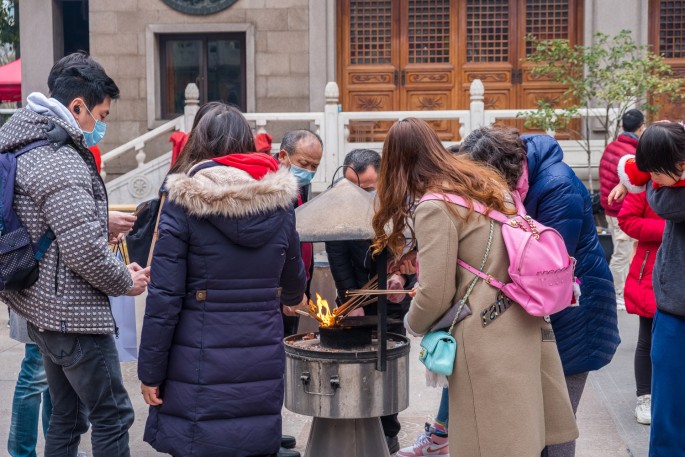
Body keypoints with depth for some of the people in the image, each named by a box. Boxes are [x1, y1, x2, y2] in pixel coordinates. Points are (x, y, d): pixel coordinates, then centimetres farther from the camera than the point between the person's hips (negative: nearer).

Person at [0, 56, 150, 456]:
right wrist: (126, 281, -9)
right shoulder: (60, 164, -21)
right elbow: (84, 250, -24)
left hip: (44, 311, 10)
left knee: (68, 416, 18)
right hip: (74, 317, -10)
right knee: (113, 416, 0)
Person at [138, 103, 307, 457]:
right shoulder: (280, 204, 4)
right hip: (263, 368, 3)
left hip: (201, 367, -3)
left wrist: (150, 372, -3)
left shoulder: (184, 203, -7)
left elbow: (164, 298, -11)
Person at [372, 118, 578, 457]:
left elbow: (435, 295, -13)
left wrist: (413, 324, 8)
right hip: (527, 324, 8)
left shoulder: (434, 207, -12)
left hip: (488, 340, -8)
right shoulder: (486, 182, 13)